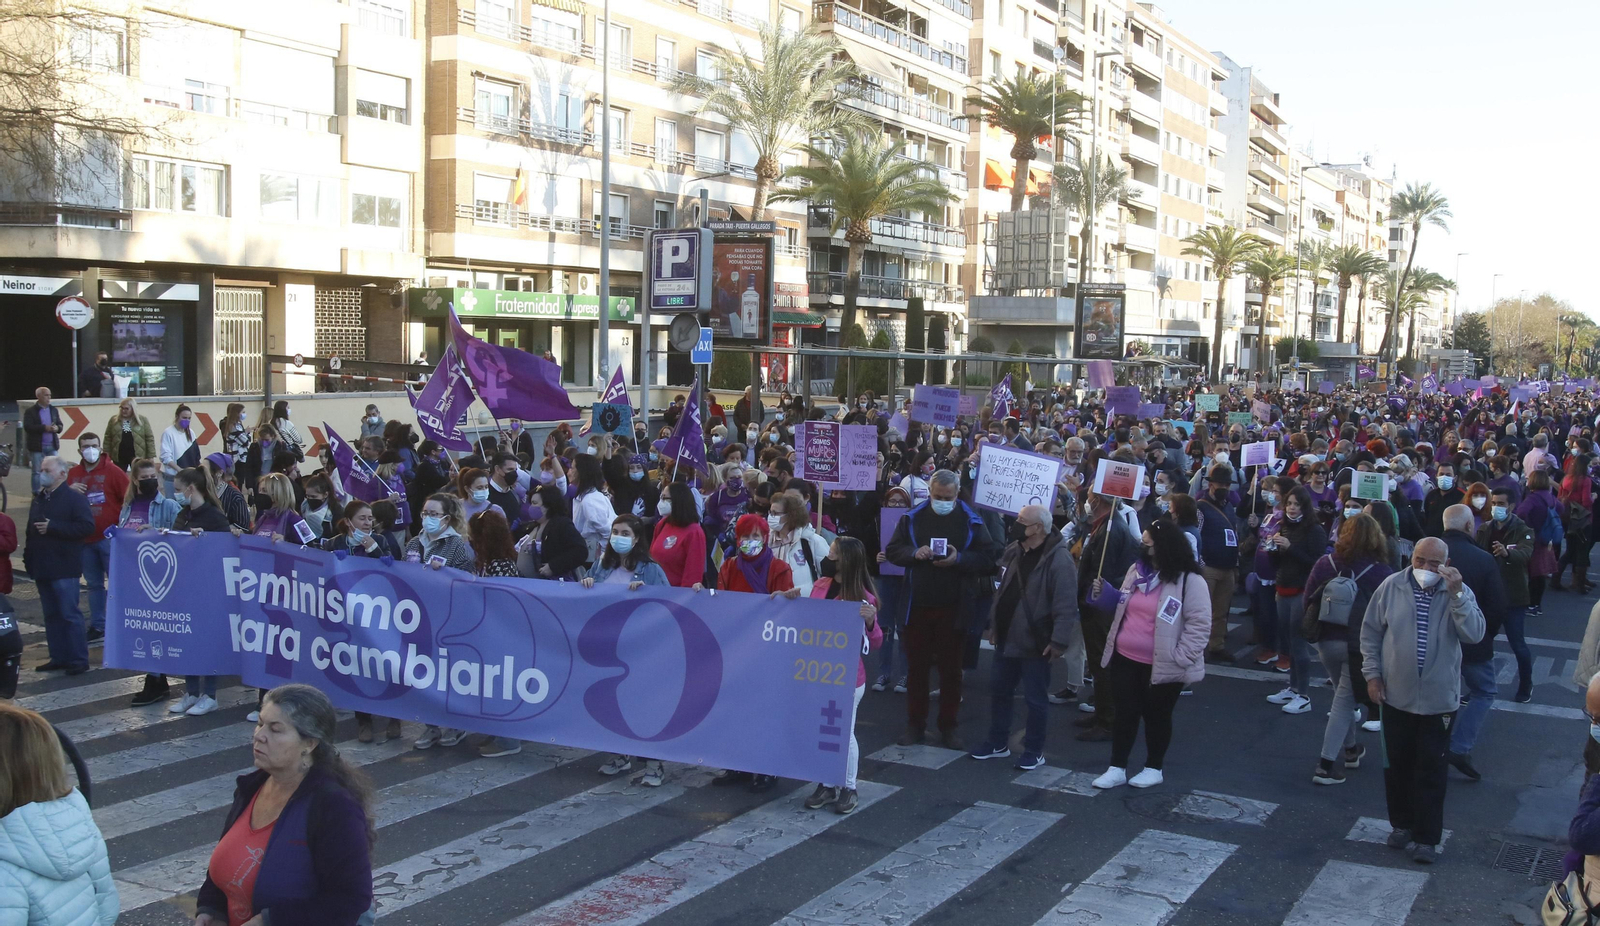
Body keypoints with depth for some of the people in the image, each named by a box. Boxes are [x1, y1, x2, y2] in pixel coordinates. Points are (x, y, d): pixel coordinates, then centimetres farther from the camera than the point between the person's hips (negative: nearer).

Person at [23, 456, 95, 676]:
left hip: (64, 569, -8)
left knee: (70, 614, -6)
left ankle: (79, 660, -1)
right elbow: (31, 531, 22)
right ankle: (58, 658, 18)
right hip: (42, 567, 8)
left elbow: (87, 526, -18)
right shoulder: (38, 500, 17)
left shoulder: (75, 498, -8)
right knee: (52, 615, 12)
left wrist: (53, 527, -20)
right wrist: (28, 558, 11)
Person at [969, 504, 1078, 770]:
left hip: (1035, 644, -8)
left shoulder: (1058, 559, -19)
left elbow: (1066, 606, -21)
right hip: (1006, 639, 8)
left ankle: (1034, 751, 19)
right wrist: (993, 625, 16)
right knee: (998, 691, 15)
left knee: (1035, 699, 4)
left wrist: (1059, 641, -23)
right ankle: (997, 743, 30)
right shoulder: (1012, 552, 6)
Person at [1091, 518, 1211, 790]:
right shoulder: (1136, 571, 7)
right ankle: (1117, 768, 18)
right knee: (1125, 713, 9)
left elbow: (1199, 624, -16)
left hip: (1161, 666, -6)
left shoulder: (1190, 581, -15)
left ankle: (1154, 768, 26)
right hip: (1124, 659, 6)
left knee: (1156, 716, 10)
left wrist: (1178, 659, -18)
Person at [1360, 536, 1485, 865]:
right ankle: (1402, 825, 33)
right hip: (1396, 695, 2)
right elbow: (1371, 632, 3)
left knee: (1430, 772, 5)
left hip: (1438, 699, -1)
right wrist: (1372, 674, -1)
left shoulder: (1459, 593, -6)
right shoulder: (1391, 587, -6)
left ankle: (1426, 838, 16)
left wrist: (1456, 594, -27)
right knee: (1397, 765, 15)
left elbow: (1474, 634, -20)